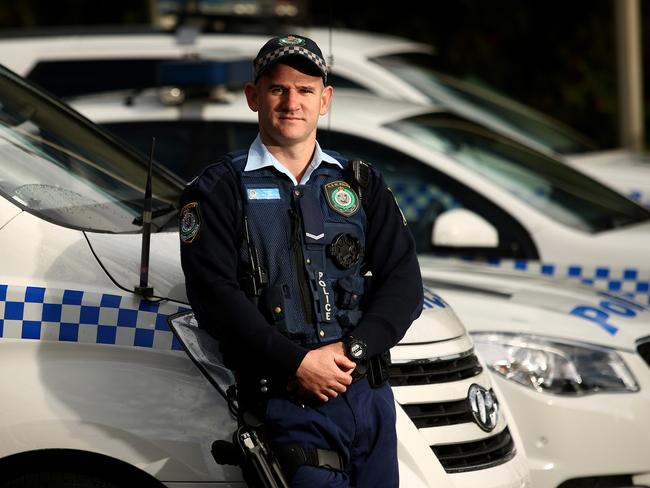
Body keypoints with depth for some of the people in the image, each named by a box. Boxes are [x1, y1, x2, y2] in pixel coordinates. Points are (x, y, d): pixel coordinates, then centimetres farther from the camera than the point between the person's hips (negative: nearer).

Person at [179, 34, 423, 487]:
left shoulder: (362, 183, 15)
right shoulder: (220, 188, 4)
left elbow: (404, 283, 7)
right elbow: (215, 295, -7)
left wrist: (353, 349, -10)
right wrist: (297, 362, -16)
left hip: (371, 396, 4)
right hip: (288, 402, -4)